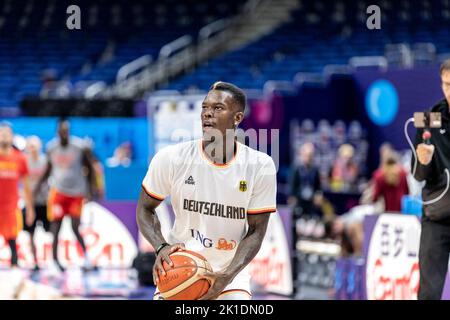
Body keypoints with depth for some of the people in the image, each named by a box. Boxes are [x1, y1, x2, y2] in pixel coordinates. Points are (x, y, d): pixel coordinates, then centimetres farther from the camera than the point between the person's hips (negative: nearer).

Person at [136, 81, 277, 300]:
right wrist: (161, 247, -19)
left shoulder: (260, 166, -11)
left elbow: (256, 231, -7)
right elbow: (144, 209, 0)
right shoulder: (171, 158, -12)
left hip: (231, 272, 0)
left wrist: (227, 276, -21)